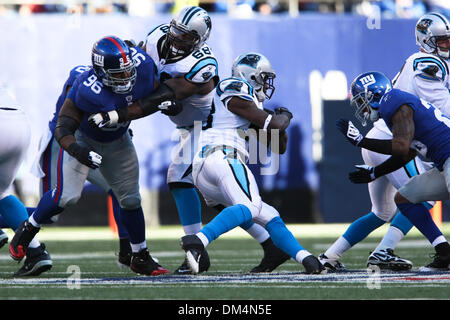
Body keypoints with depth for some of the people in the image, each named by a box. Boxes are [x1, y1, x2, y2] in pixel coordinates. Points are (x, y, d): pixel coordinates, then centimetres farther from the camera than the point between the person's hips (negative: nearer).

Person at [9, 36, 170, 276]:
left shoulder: (142, 65, -26)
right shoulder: (88, 91, -40)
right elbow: (63, 130, -36)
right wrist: (78, 151, -51)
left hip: (117, 143, 5)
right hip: (82, 138, -5)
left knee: (130, 199, 4)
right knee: (67, 195, -17)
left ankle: (140, 257, 20)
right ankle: (28, 229, 9)